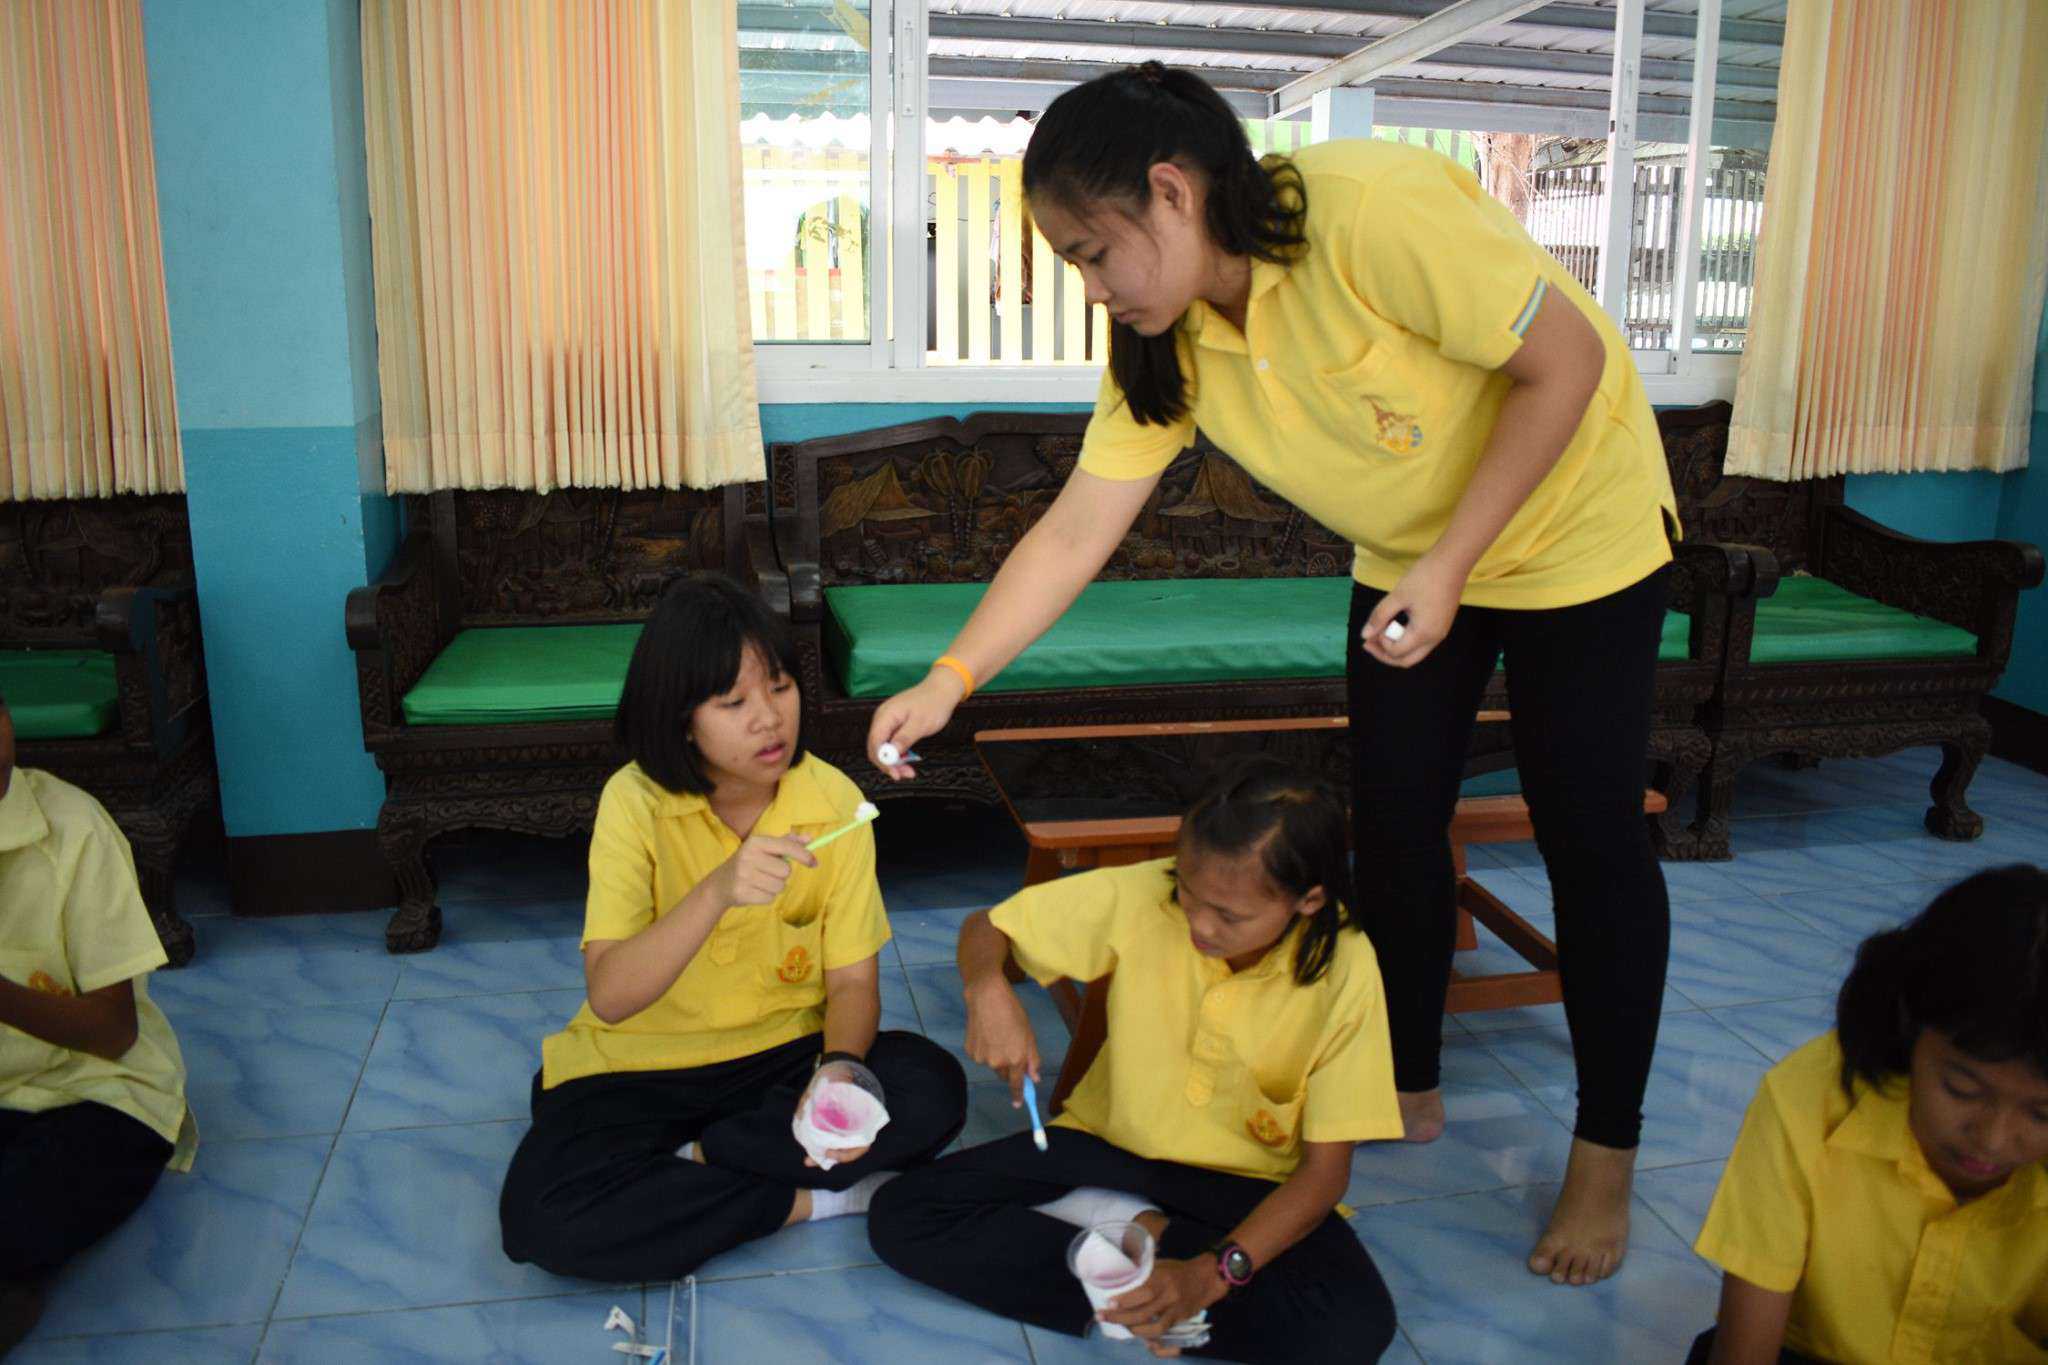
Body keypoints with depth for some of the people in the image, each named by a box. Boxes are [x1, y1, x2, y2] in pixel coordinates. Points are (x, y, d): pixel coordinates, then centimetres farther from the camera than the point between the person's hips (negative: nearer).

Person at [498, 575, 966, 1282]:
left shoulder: (833, 800, -12)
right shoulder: (636, 800, -16)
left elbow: (853, 980, -6)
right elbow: (609, 996, -26)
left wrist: (841, 1066, -28)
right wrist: (716, 892, -41)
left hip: (786, 1052, 2)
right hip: (639, 1067, -1)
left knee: (931, 1088, -25)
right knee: (541, 1215, -28)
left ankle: (686, 1166, -12)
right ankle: (806, 1197, -13)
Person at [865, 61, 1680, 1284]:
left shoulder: (1374, 211, -33)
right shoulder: (1166, 344, -13)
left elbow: (1567, 361, -25)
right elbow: (1075, 532, -12)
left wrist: (1449, 568, -26)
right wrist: (949, 680, -19)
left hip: (1574, 522, -5)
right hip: (1410, 557, 6)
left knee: (1591, 835, -1)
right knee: (1393, 822, 5)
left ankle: (1607, 1158, 15)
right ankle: (1408, 1089, 27)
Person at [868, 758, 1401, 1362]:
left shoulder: (1345, 971, -21)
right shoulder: (1140, 896, -19)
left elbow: (1326, 1166, -17)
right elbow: (984, 928, -6)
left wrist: (1212, 1274, -31)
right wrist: (987, 989, -31)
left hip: (1250, 1184, -1)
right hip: (1110, 1142, 2)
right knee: (899, 1219, -16)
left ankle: (1126, 1226, -12)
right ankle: (1148, 1232, -12)